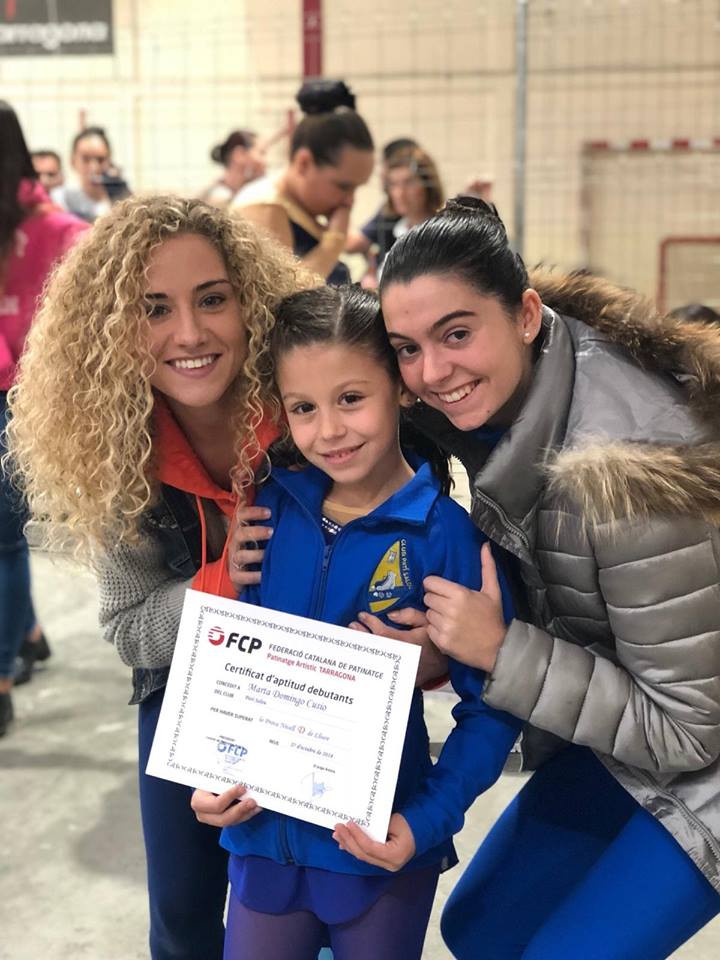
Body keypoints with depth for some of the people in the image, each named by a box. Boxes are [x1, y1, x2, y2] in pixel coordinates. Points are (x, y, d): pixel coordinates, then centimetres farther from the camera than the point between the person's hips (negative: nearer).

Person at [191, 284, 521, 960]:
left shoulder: (443, 534, -15)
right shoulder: (271, 508, -4)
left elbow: (490, 706, -11)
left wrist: (428, 820, -20)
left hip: (380, 846, -3)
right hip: (264, 829, 3)